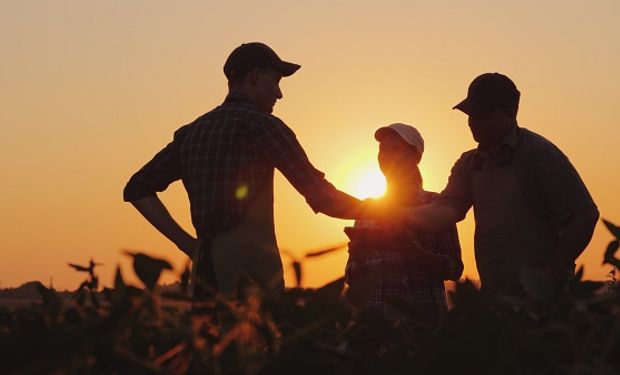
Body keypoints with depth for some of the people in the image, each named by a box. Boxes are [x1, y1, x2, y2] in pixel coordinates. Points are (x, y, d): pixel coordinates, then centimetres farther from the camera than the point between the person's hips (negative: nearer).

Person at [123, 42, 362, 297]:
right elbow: (322, 197, -6)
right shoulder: (261, 124, -4)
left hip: (206, 266, 6)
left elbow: (137, 189, 18)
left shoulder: (191, 133, 15)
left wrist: (187, 243, 14)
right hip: (252, 270, -6)